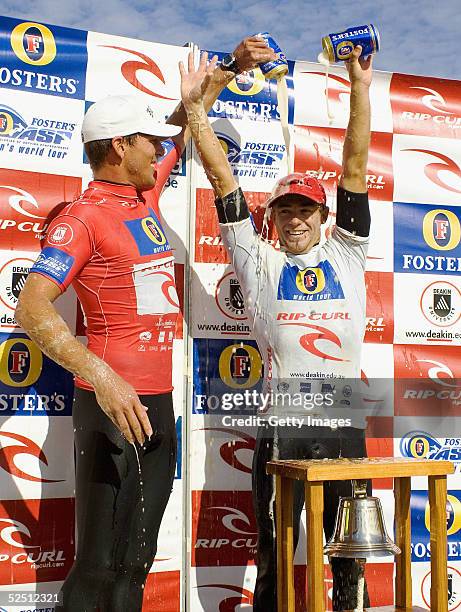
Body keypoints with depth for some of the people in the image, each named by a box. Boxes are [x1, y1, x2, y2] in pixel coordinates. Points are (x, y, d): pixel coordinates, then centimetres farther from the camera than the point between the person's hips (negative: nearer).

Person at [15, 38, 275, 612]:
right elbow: (31, 308, -21)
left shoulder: (144, 194, 13)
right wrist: (102, 377, -32)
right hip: (113, 403, -8)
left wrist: (228, 70, 27)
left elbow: (183, 127, 30)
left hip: (159, 401, 8)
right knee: (99, 564, -3)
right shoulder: (83, 217, -11)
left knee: (135, 562, 14)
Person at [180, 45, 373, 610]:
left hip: (346, 425, 2)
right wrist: (194, 106, 1)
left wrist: (359, 87, 2)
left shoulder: (345, 256, 12)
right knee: (275, 555, 9)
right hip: (281, 429, -2)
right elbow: (222, 179, 4)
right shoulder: (259, 262, 7)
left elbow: (354, 169, 6)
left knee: (349, 554, 12)